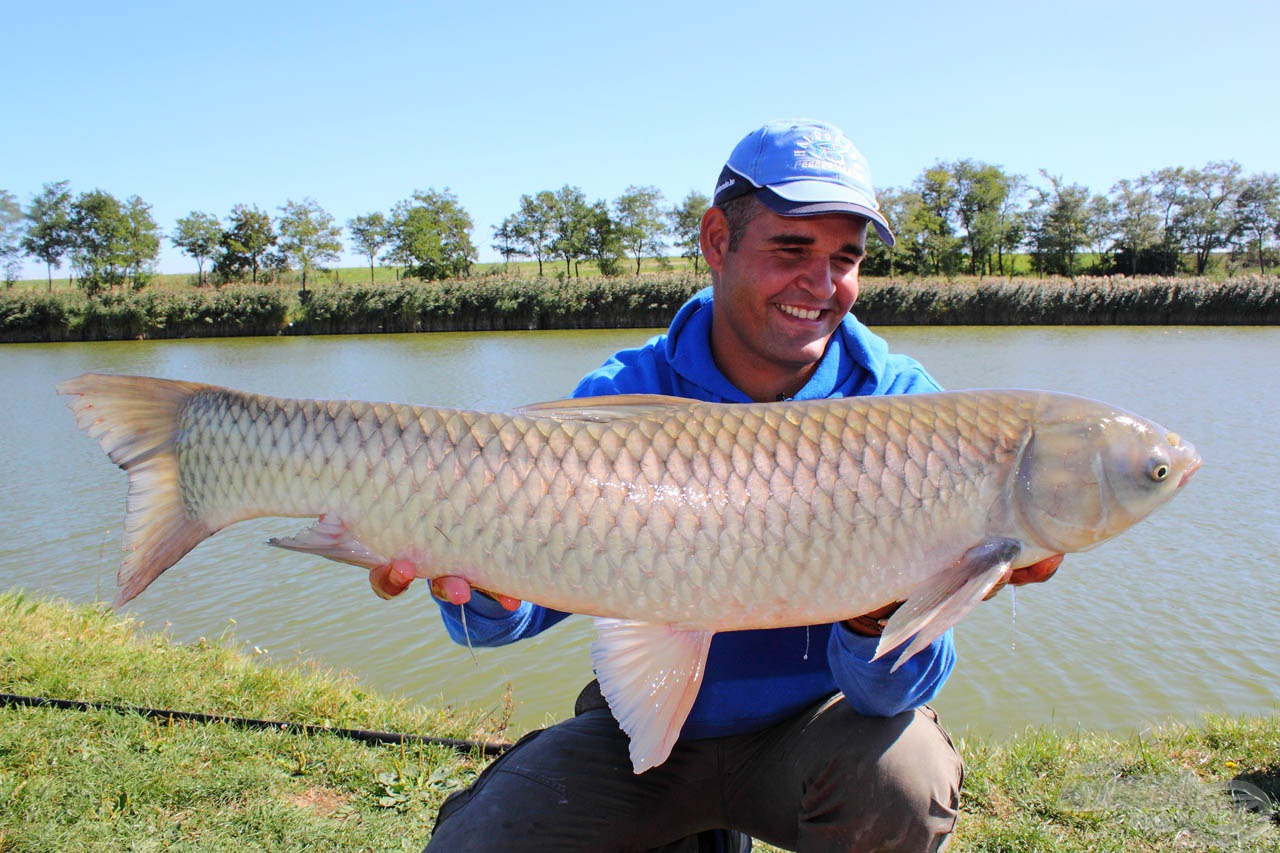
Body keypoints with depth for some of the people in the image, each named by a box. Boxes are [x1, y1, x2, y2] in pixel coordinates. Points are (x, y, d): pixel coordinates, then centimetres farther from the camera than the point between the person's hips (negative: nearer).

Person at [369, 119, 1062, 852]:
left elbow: (892, 691, -20)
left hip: (813, 725, -1)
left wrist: (879, 616, -44)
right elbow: (525, 591, -15)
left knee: (897, 778, -31)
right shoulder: (622, 396, -12)